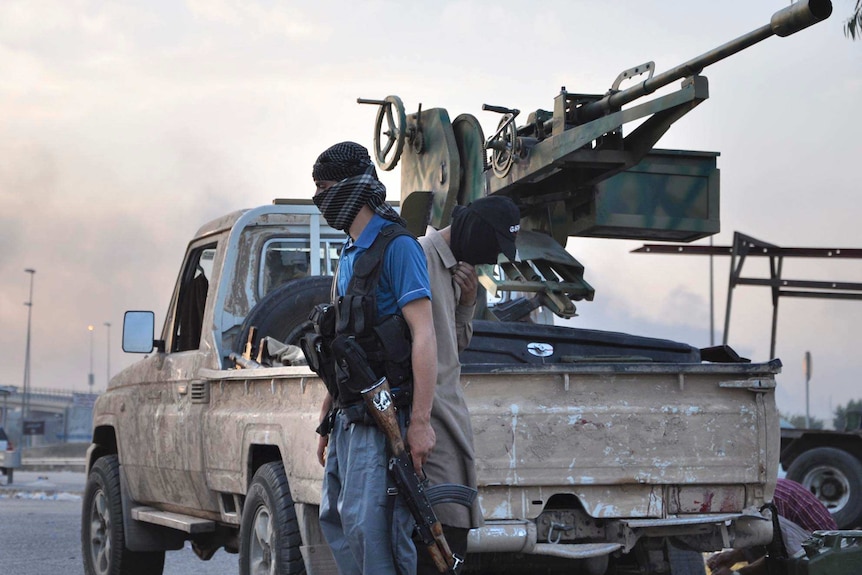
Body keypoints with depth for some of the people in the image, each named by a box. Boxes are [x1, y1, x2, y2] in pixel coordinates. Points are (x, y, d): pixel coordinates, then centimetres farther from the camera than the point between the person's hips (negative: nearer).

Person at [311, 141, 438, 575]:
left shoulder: (396, 246, -10)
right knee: (335, 519, 12)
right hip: (349, 417, 10)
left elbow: (424, 335, -17)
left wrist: (420, 421, -22)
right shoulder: (349, 257, 18)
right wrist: (326, 421, 21)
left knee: (369, 527, -13)